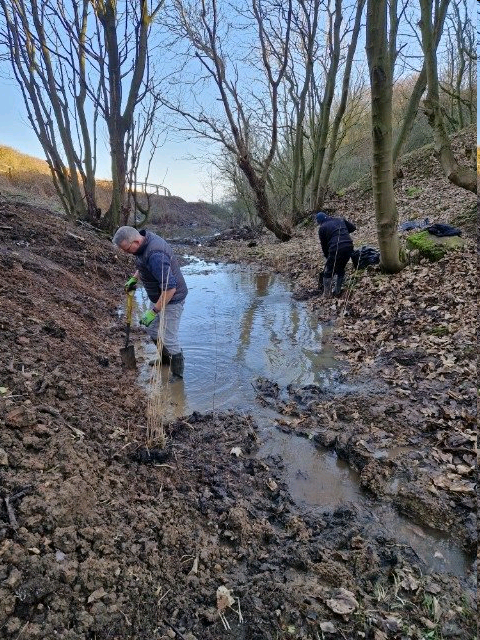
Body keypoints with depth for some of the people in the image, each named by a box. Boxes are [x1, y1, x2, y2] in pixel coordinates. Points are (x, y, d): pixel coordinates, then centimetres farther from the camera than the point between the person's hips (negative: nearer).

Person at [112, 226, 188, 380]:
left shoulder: (155, 256, -34)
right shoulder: (145, 237, -3)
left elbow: (170, 288, -35)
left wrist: (153, 311, -31)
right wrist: (134, 278, 11)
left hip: (171, 299, -10)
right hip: (160, 298, 10)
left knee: (169, 339, 1)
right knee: (152, 329, 23)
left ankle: (177, 375, 20)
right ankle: (166, 358, 44)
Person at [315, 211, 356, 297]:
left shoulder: (322, 228, 5)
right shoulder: (340, 220, 18)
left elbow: (324, 245, 8)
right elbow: (353, 228, 22)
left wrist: (327, 256, 21)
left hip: (336, 249, -6)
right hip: (349, 247, 6)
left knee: (328, 272, 10)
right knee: (341, 270, 23)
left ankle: (327, 294, 12)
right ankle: (338, 291, 29)